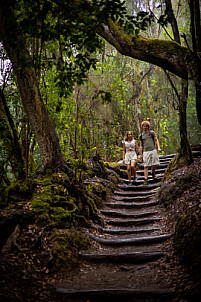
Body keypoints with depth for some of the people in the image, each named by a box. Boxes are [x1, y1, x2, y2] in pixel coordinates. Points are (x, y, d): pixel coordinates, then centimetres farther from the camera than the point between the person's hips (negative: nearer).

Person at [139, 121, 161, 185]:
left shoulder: (152, 133, 12)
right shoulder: (141, 135, 15)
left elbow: (156, 140, 8)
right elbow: (141, 146, 16)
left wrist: (158, 147, -8)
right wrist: (141, 154, 9)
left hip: (153, 150, 0)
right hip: (145, 152, 0)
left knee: (154, 164, -2)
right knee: (146, 166, -6)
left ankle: (153, 173, 28)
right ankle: (146, 179, -8)